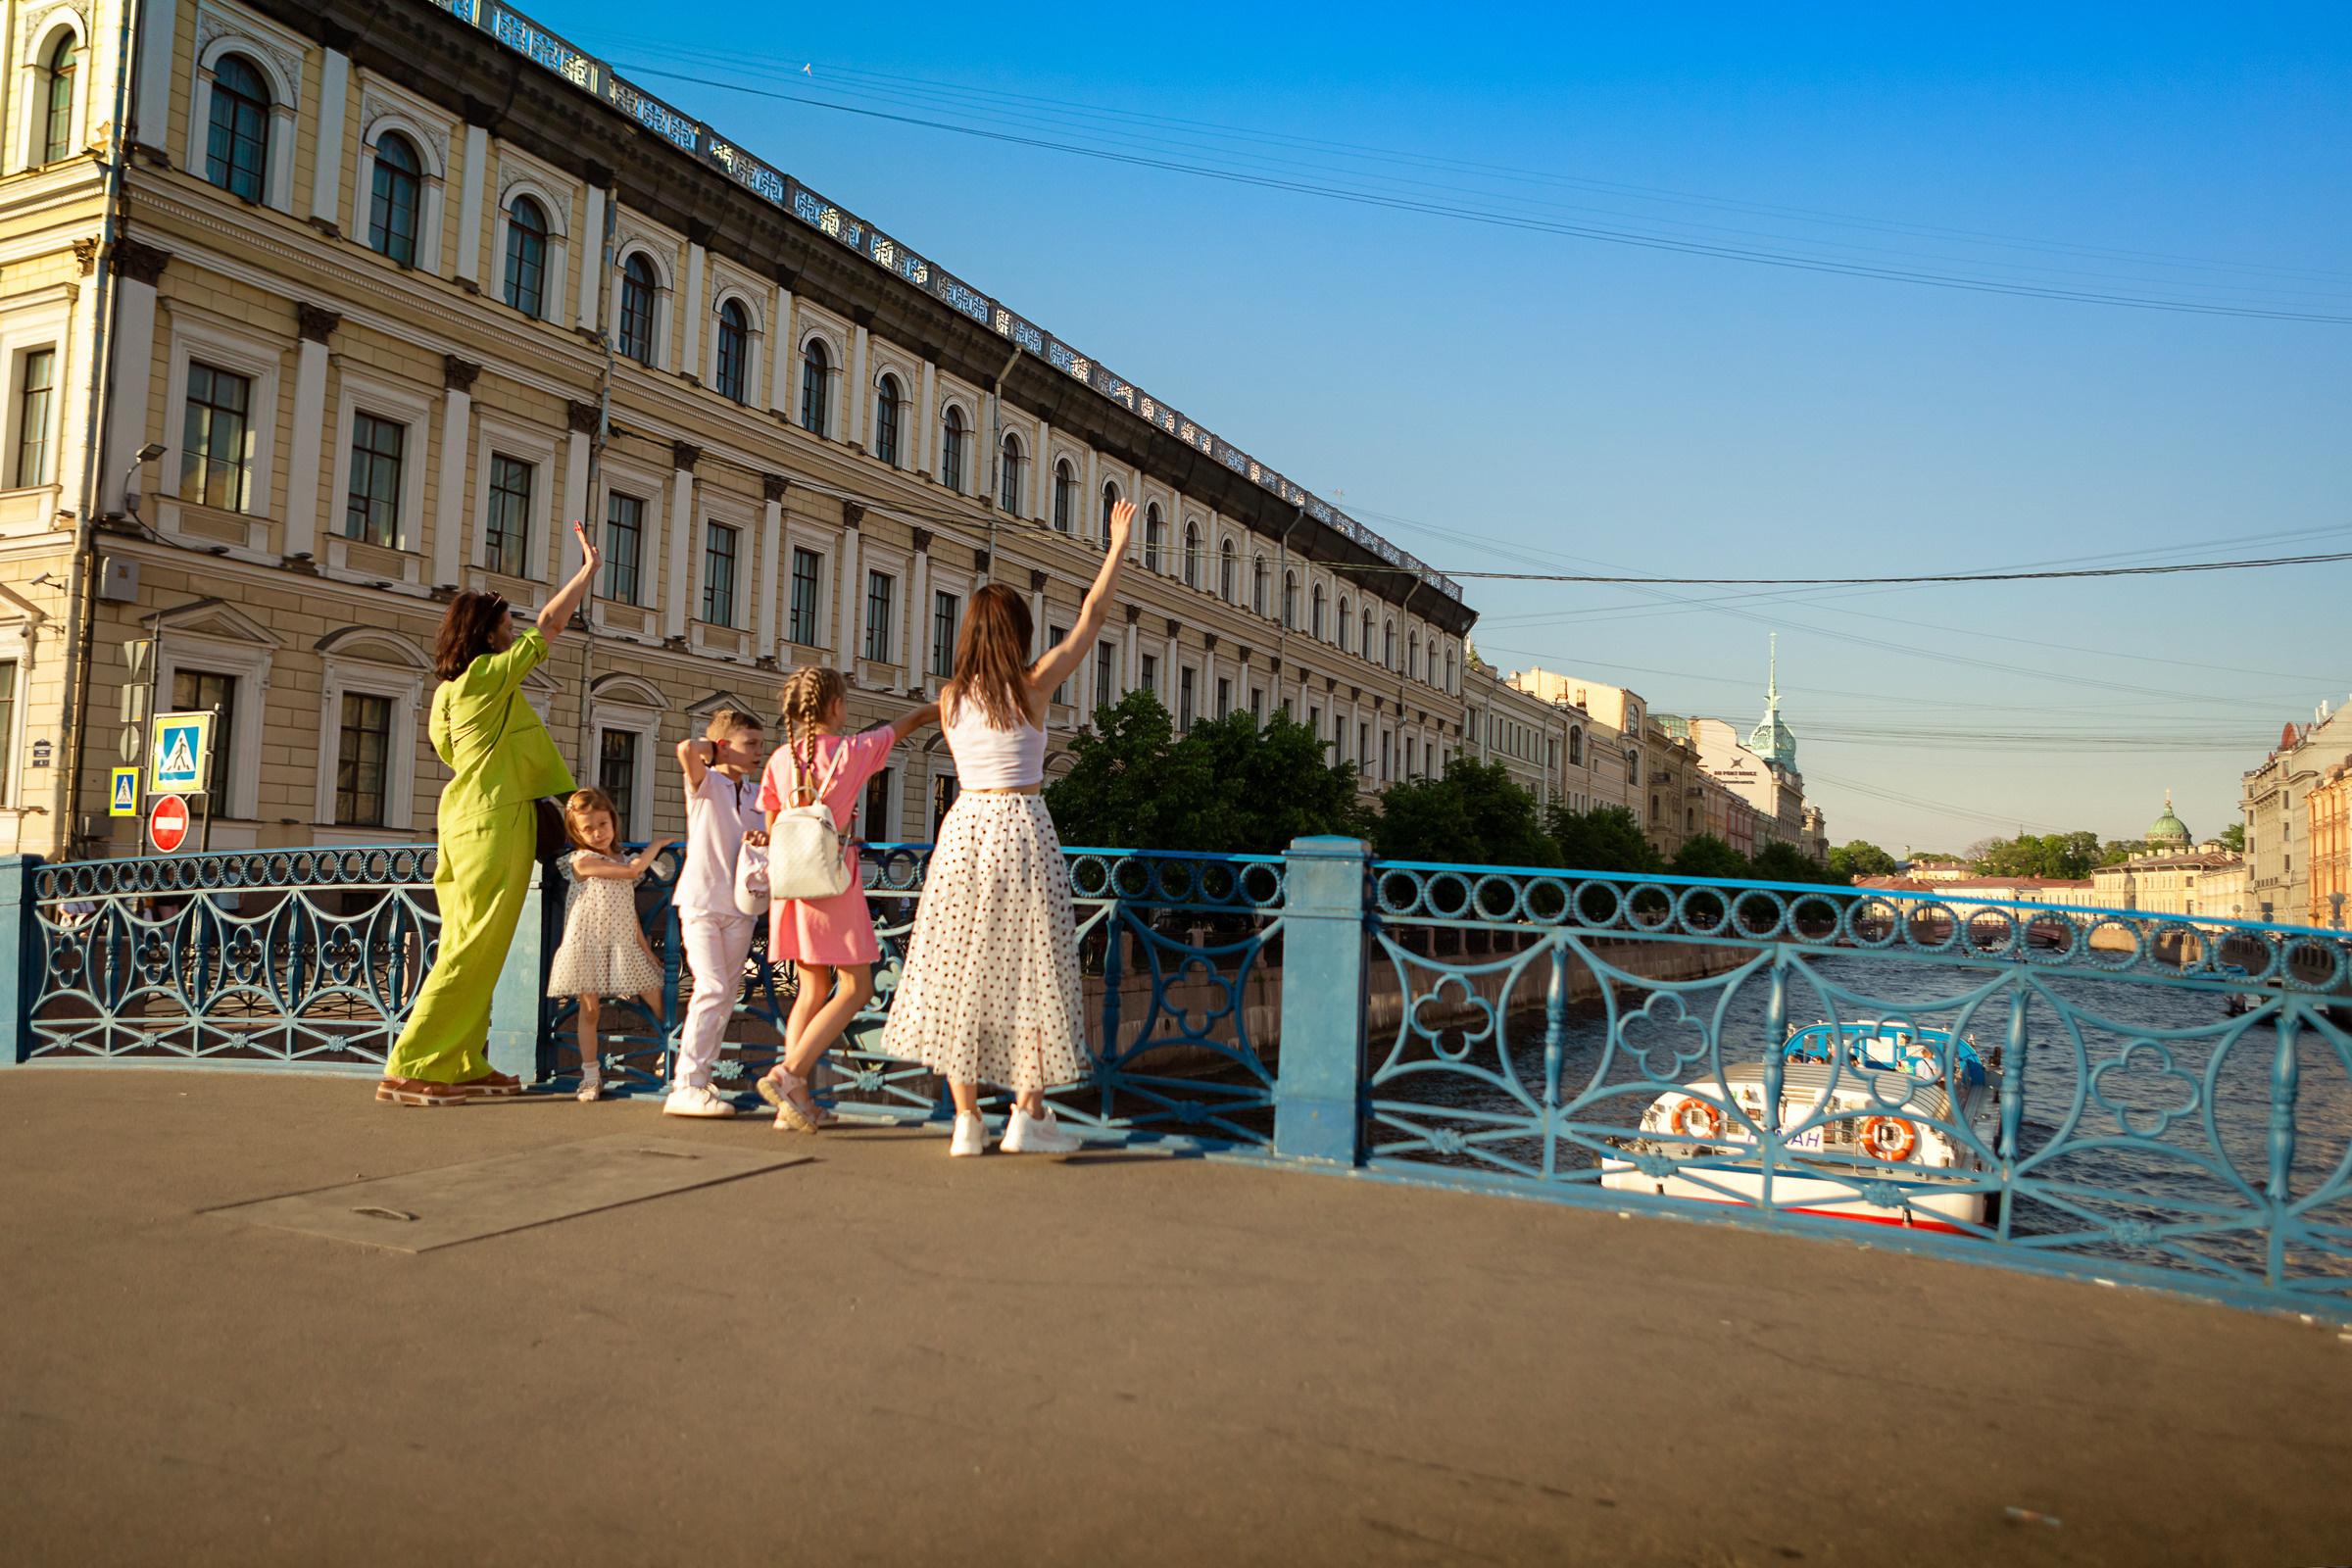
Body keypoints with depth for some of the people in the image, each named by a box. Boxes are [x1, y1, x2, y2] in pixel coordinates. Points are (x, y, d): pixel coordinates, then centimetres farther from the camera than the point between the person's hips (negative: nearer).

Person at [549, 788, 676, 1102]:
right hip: (588, 942, -5)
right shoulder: (582, 861, -7)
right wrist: (656, 844, -1)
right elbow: (633, 870, -16)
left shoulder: (622, 860, 15)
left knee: (654, 996, -4)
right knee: (589, 1008, -1)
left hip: (622, 944, 5)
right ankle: (591, 1076, 10)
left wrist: (647, 950, 12)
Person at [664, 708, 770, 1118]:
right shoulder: (706, 782, -3)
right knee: (713, 988, -17)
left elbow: (766, 844, 17)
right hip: (701, 899, -6)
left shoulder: (756, 795, 14)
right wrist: (714, 749, -4)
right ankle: (686, 1087, -15)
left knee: (727, 996, 7)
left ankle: (693, 1075, 19)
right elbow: (687, 749, -24)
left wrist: (764, 840, -6)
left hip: (740, 904, 6)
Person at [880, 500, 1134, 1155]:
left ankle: (966, 1119, 9)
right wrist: (1117, 546, 11)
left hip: (962, 829, 4)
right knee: (1030, 970, 3)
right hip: (1021, 829, -4)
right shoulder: (1033, 685, -5)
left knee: (958, 969, 7)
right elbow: (1090, 619, 2)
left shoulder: (950, 696, 5)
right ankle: (1027, 1114, 3)